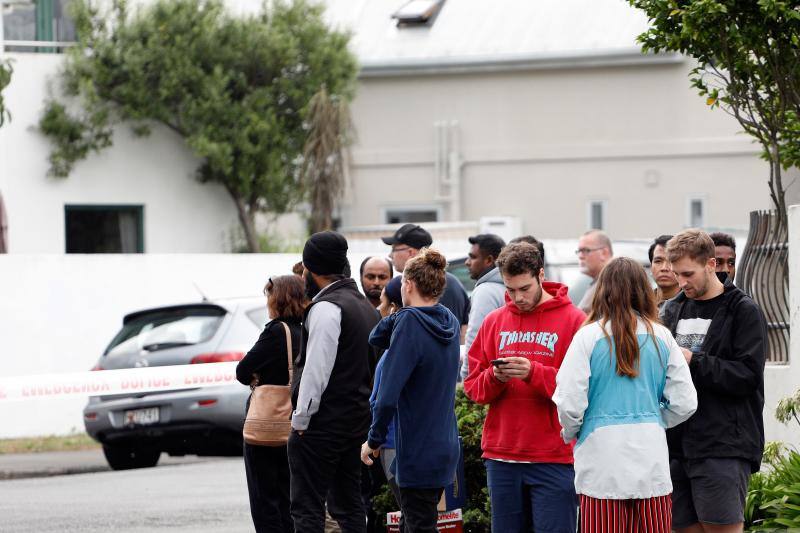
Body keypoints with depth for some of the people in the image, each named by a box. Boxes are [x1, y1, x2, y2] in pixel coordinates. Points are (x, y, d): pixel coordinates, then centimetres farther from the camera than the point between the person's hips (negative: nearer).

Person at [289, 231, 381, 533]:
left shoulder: (326, 307, -14)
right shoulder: (365, 306, 16)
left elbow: (316, 370, -19)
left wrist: (301, 419, -13)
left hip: (323, 422, -9)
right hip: (358, 419, 9)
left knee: (307, 508, -7)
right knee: (348, 505, 14)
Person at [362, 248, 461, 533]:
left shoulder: (410, 323, -17)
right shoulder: (450, 322, 8)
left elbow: (388, 392, -20)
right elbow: (377, 338, 12)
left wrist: (374, 439, -10)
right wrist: (398, 315, -3)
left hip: (417, 453, -8)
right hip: (445, 450, 8)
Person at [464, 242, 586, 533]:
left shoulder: (573, 320, -3)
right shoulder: (494, 321, 12)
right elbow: (472, 385, 11)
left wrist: (534, 373, -21)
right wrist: (494, 377, -11)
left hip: (554, 457, -4)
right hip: (501, 456, 4)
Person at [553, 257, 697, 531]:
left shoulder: (589, 337, -5)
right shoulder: (661, 337, 4)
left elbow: (569, 403, -8)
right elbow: (685, 403, 5)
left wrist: (569, 434, 13)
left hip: (603, 465, -3)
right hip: (652, 464, 3)